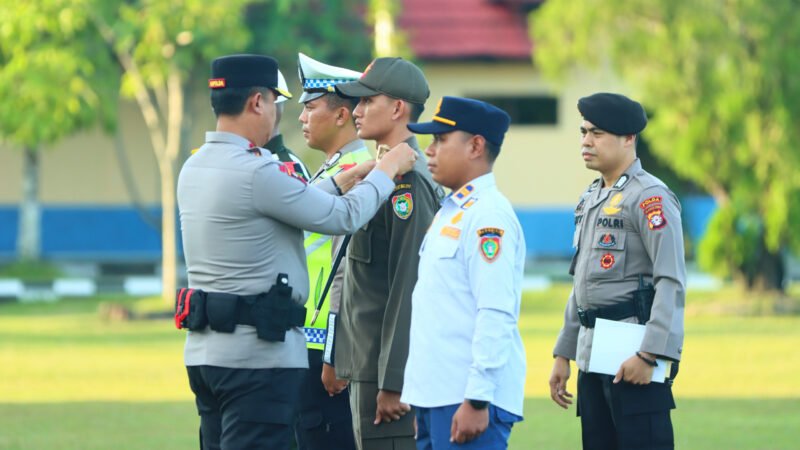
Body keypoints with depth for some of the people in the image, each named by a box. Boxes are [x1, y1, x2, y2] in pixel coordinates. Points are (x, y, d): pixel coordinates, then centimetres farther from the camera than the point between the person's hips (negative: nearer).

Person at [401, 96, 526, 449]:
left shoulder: (488, 215, -12)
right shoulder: (449, 213, 17)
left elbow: (496, 315, -19)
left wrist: (477, 400, -22)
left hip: (467, 401, -10)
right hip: (434, 395, 10)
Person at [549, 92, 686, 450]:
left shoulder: (650, 198, -10)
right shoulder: (591, 199, 18)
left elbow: (671, 282, -17)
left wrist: (649, 355, -23)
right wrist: (563, 354, 21)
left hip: (634, 357, -9)